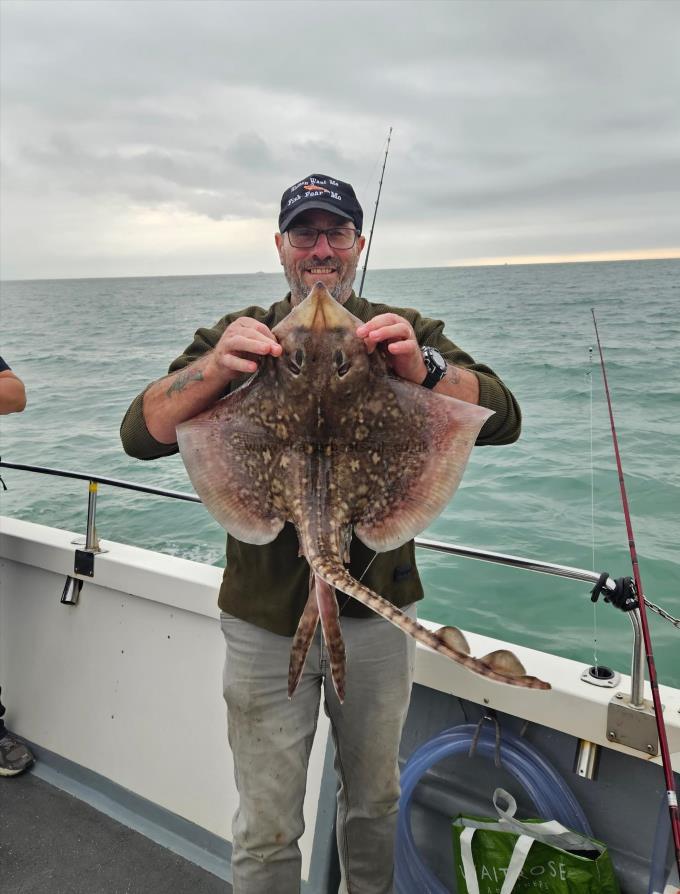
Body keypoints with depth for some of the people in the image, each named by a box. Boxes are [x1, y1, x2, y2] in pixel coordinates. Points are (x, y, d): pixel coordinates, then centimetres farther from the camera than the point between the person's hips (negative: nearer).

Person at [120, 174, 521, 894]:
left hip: (378, 610, 2)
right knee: (266, 832, 13)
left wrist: (425, 369, -31)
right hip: (265, 618, -1)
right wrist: (214, 367, -30)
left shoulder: (404, 334, 0)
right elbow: (141, 434, -11)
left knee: (374, 798, 25)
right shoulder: (238, 337, 0)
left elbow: (503, 420, -12)